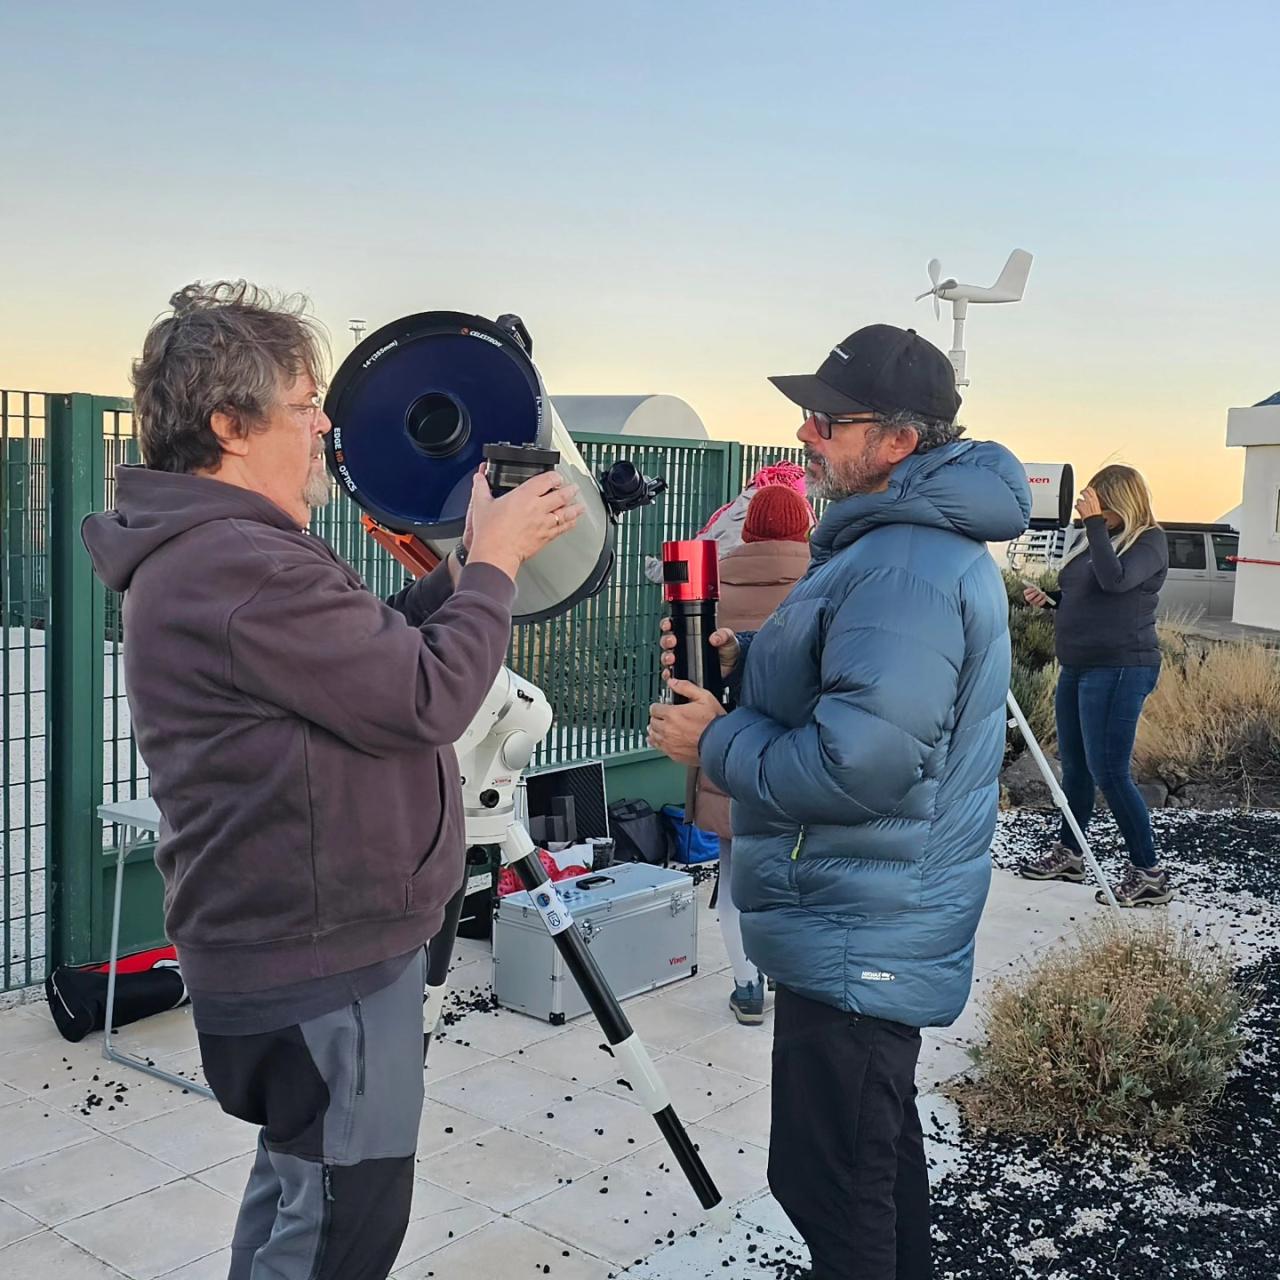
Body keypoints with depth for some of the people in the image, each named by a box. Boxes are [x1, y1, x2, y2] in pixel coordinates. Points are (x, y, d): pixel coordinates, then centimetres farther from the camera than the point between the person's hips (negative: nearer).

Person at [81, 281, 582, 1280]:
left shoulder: (207, 553, 10)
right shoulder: (245, 568, -25)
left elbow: (377, 652, 13)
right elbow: (428, 701, -24)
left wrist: (470, 564, 5)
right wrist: (493, 566, -11)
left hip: (280, 945, 11)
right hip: (324, 968, -11)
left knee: (297, 1188, 25)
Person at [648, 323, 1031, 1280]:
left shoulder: (908, 567, -25)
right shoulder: (915, 539, 10)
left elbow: (861, 763, -32)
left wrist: (715, 745, -18)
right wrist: (741, 660, 4)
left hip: (857, 939, -11)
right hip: (877, 922, 11)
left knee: (827, 1181, 0)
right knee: (879, 1144, 27)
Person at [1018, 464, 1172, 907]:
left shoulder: (1149, 540, -9)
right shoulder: (1099, 538, 14)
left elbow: (1115, 580, -28)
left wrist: (1095, 523, -25)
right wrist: (1048, 599, 6)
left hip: (1119, 671, -9)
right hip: (1076, 668, 9)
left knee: (1109, 772, -9)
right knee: (1075, 766, 17)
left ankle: (1149, 875, -1)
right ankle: (1067, 853, 31)